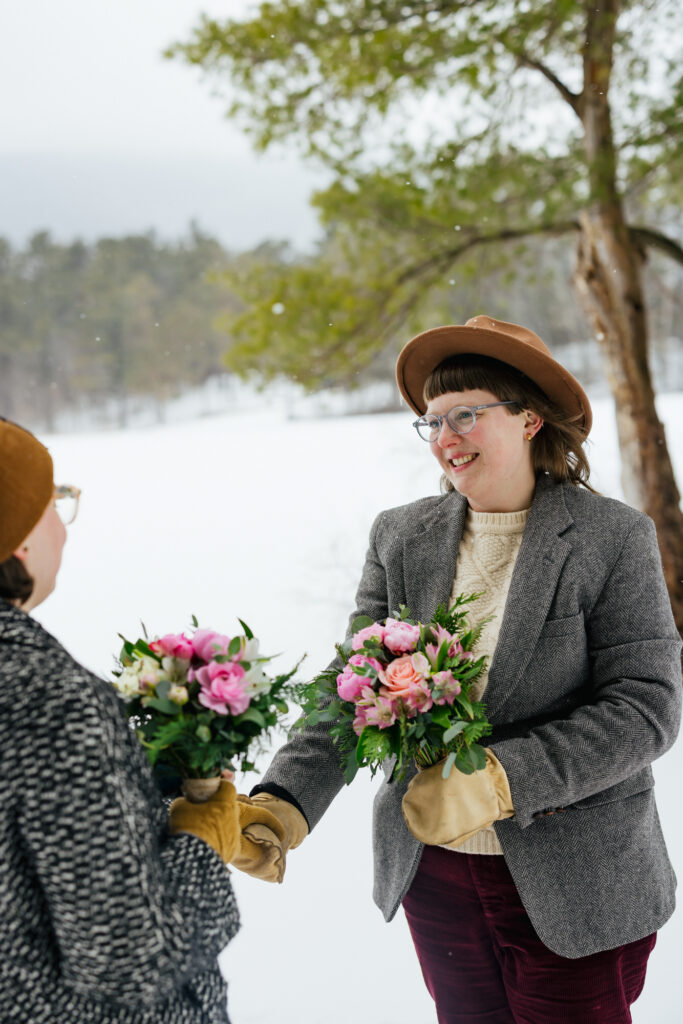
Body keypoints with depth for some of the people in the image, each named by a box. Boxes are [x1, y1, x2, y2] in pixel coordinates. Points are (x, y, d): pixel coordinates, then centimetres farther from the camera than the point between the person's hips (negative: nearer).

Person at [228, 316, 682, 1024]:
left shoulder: (614, 538, -10)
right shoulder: (400, 537, 1)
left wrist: (499, 780, -24)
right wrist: (286, 802, -20)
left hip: (574, 885, -3)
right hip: (432, 871, 3)